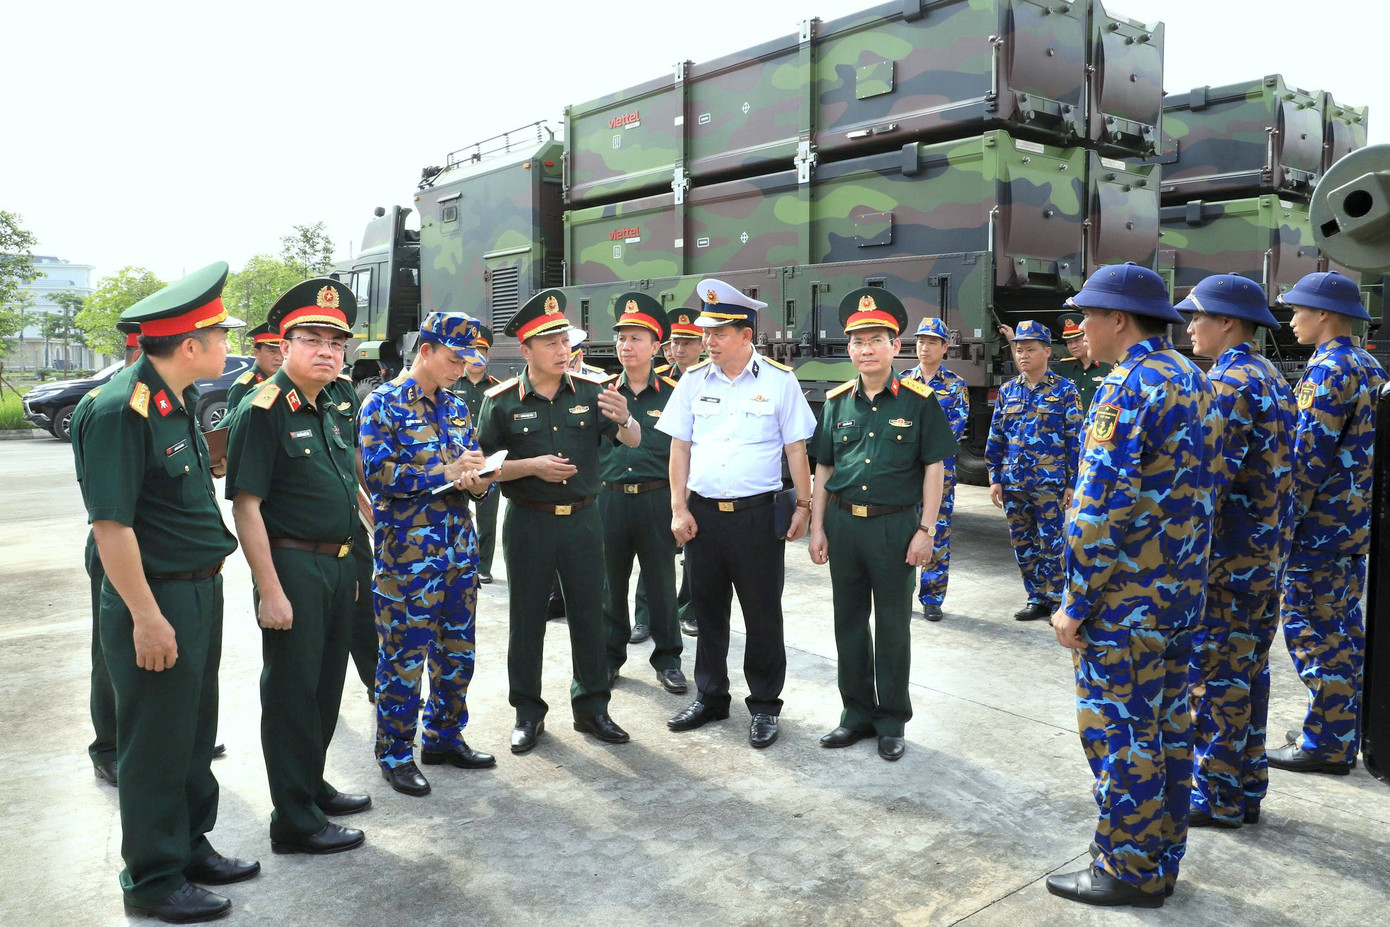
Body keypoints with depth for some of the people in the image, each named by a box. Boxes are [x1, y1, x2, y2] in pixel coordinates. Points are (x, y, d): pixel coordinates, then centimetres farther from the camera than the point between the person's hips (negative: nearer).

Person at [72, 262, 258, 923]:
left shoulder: (176, 401, 8)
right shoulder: (120, 410, -21)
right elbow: (110, 524, -23)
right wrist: (146, 616, -21)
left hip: (199, 594, 9)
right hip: (156, 604, -9)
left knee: (194, 732, 20)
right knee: (154, 745, 6)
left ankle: (190, 846, 37)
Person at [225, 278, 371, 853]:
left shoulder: (335, 412, 12)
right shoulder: (262, 411, -14)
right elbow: (247, 506, -18)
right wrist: (270, 590, -21)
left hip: (338, 566, 8)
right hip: (292, 568, -8)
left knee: (327, 685, 18)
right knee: (291, 692, 2)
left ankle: (313, 786, 36)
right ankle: (294, 822, 14)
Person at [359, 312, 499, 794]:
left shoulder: (457, 407, 13)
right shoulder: (384, 403, -7)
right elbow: (377, 473, -16)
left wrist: (479, 480, -7)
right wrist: (445, 473, -20)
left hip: (459, 544, 7)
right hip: (407, 548, -7)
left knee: (458, 651, 14)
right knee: (404, 656, 2)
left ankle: (444, 737, 30)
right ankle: (395, 753, 17)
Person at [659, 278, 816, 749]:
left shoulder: (779, 380, -2)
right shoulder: (693, 380, 6)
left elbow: (796, 448, 1)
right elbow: (679, 447, 7)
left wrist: (803, 505, -3)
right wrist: (678, 508, 1)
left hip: (757, 515, -3)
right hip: (702, 513, 3)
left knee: (763, 614, 5)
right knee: (708, 610, 14)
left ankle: (764, 706, 20)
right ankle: (710, 698, 29)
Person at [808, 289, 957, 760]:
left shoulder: (919, 401, -4)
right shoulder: (837, 402, 5)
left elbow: (933, 469, -4)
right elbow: (823, 469, 9)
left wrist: (925, 531, -9)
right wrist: (818, 528, 4)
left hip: (894, 526, -3)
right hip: (843, 522, 4)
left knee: (893, 625, 7)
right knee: (849, 622, 12)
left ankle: (892, 721, 21)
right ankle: (857, 713, 26)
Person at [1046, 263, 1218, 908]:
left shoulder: (1129, 386, -19)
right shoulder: (1194, 380, 11)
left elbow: (1101, 508, -23)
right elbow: (1198, 487, 16)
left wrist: (1075, 603, -17)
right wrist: (1184, 574, 20)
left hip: (1126, 596, -9)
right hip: (1184, 590, 10)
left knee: (1117, 731, 2)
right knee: (1168, 722, 16)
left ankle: (1128, 872, 14)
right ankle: (1162, 860, 29)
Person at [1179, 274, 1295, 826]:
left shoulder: (1229, 383, -17)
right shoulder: (1272, 378, 14)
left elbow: (1209, 477, -24)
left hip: (1228, 554, -10)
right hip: (1269, 550, 10)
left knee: (1215, 675, 1)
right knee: (1250, 669, 16)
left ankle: (1217, 798, 12)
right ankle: (1247, 789, 26)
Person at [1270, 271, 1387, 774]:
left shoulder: (1327, 370, -16)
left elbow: (1309, 457, -21)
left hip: (1319, 525, -10)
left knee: (1312, 631, -3)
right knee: (1343, 628, 15)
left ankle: (1323, 742, 4)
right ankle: (1342, 733, 25)